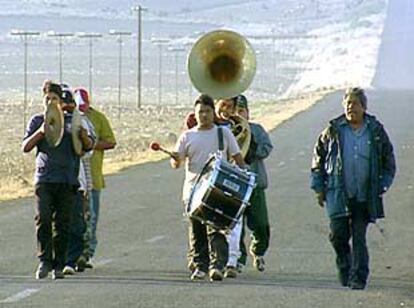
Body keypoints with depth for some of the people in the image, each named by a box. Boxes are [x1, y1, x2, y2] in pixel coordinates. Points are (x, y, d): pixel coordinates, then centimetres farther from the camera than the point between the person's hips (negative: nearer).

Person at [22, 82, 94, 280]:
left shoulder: (71, 121, 11)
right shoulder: (37, 121, 11)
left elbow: (89, 146, 7)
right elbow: (25, 147, 3)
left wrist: (83, 135, -15)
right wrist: (40, 132, -13)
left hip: (67, 179, 1)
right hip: (44, 177, -1)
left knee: (62, 223, 1)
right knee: (43, 219, -15)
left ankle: (58, 265, 6)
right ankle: (44, 261, -12)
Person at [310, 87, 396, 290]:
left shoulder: (376, 131, 5)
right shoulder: (333, 130, 3)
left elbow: (389, 162, 14)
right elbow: (318, 158, 10)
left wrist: (382, 186, 4)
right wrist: (319, 188, 6)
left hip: (365, 196, 0)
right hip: (338, 195, 0)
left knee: (359, 238, -2)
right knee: (338, 234, -5)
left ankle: (358, 277, 3)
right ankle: (344, 266, 20)